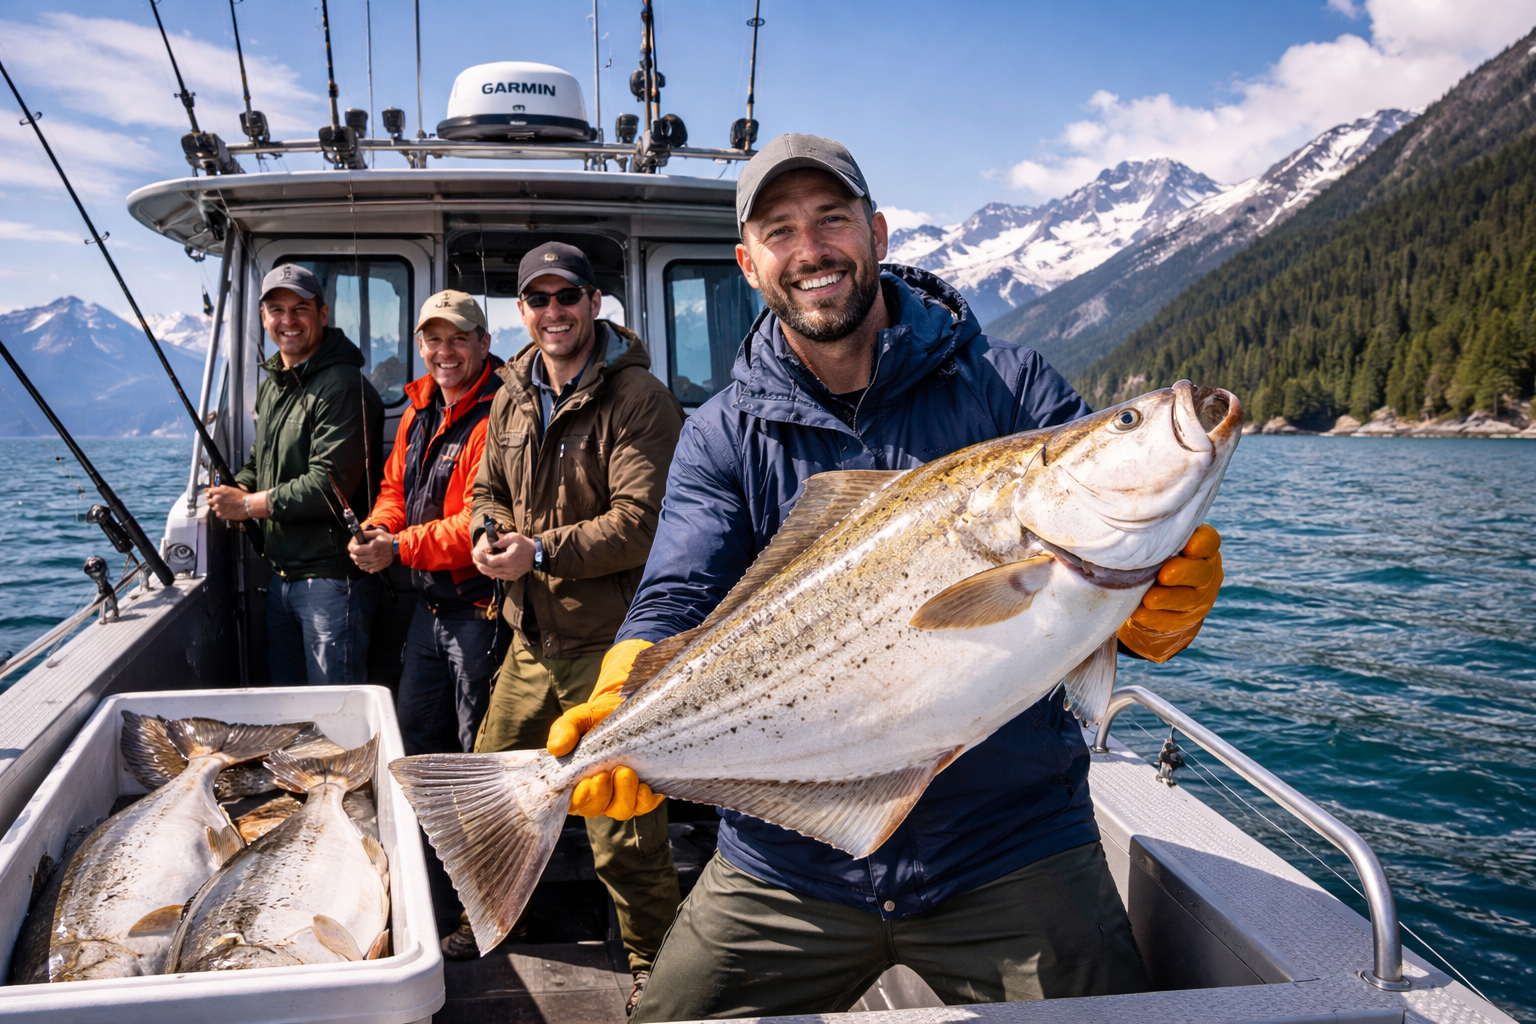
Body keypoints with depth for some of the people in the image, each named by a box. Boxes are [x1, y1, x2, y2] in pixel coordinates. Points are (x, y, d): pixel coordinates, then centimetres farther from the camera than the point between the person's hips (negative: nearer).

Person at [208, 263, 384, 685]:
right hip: (281, 576, 9)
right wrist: (237, 488, 3)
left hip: (332, 578, -9)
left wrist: (250, 505, -13)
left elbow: (329, 486, -22)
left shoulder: (343, 388, -16)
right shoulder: (271, 384, 15)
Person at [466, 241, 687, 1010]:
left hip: (608, 639, -7)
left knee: (622, 820, 0)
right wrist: (487, 534, 1)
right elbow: (490, 490, 23)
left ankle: (655, 961, 21)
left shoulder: (638, 399, -14)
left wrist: (540, 550, -23)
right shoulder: (512, 399, 11)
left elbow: (639, 522, -20)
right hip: (531, 637, 8)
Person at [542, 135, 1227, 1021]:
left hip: (1011, 852, 0)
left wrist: (1159, 612, -29)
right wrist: (623, 716, -28)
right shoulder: (723, 437, 2)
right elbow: (680, 606, -8)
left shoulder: (1009, 387, -1)